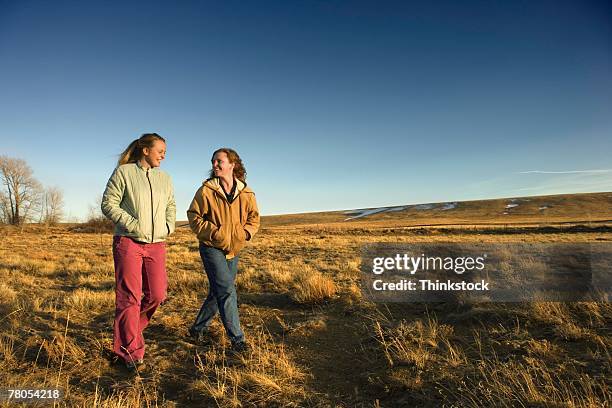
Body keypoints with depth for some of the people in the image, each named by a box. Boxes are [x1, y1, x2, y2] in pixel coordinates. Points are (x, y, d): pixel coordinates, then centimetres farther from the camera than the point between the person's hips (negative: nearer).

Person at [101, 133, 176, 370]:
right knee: (129, 296, -2)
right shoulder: (124, 172, -1)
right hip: (128, 242, -5)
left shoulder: (164, 178, 14)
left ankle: (127, 328, 30)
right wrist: (132, 224, -14)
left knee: (157, 295, 4)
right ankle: (130, 350, 10)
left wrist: (169, 226, 7)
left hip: (156, 244, 5)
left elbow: (171, 206, 24)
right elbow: (108, 204, -5)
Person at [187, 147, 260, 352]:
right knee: (226, 291, -10)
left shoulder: (246, 193, 0)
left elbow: (254, 217, 8)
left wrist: (246, 232, -11)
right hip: (212, 248, -4)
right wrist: (214, 232, -16)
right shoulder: (206, 190, -8)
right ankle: (237, 339, 0)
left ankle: (198, 328, 34)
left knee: (218, 292, 14)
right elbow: (194, 216, -5)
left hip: (233, 250, 5)